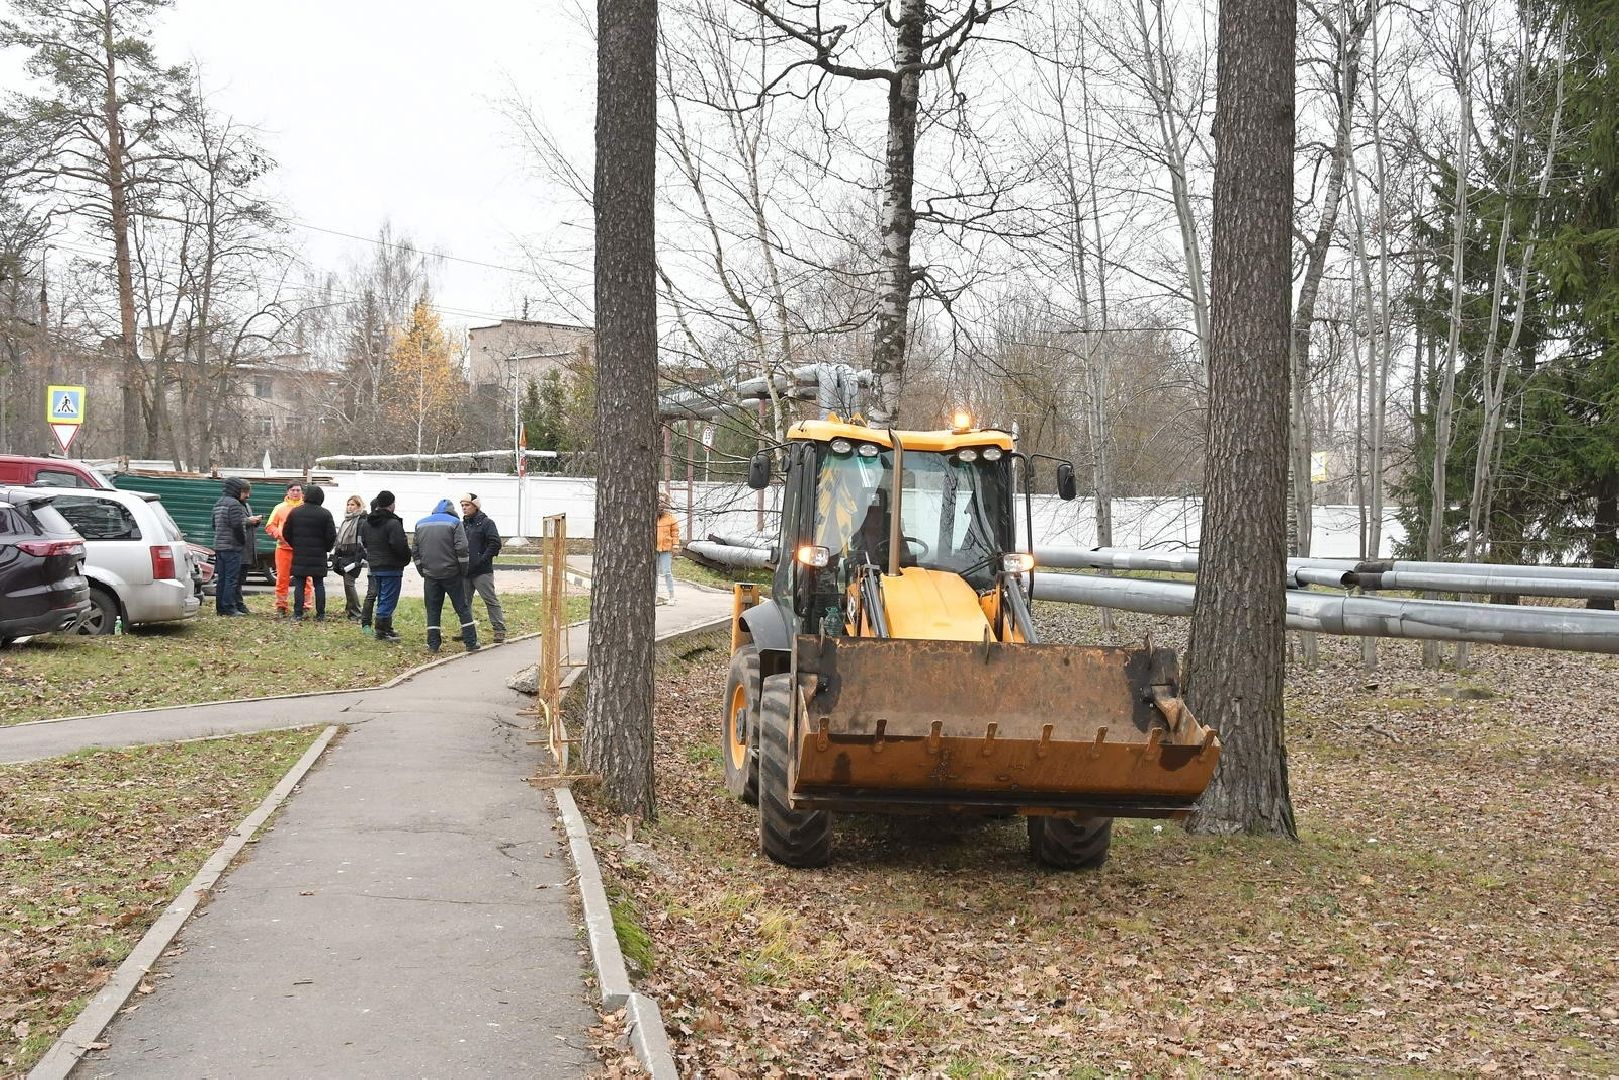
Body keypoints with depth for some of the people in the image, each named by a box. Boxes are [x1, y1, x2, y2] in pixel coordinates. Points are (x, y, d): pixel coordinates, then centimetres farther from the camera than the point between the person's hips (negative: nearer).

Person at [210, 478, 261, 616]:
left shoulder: (218, 504, 16)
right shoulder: (234, 504, -13)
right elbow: (237, 526, -21)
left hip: (219, 546, 9)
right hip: (233, 546, -9)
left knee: (221, 578, 10)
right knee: (232, 578, -6)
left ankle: (220, 607, 13)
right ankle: (228, 607, -6)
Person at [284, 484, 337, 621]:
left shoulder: (295, 512, 1)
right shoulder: (325, 514, -6)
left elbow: (286, 533, 4)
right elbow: (332, 536, -7)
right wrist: (325, 548, 11)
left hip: (299, 555, 1)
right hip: (318, 557, -1)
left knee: (299, 585, 4)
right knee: (319, 584, 6)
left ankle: (298, 614, 0)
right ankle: (320, 615, 5)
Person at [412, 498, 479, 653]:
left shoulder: (420, 524, 11)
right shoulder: (454, 522, -4)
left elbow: (415, 551, 11)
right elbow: (461, 549, -11)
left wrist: (422, 571, 17)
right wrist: (463, 571, -2)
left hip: (430, 576, 3)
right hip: (451, 574, -3)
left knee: (433, 610, 8)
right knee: (463, 608, 4)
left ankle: (433, 644, 6)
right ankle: (471, 643, 4)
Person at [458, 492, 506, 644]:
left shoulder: (486, 523, -4)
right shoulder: (462, 524, 15)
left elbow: (495, 544, -12)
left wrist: (482, 560, -16)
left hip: (482, 571, -7)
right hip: (465, 571, 7)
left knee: (490, 600, -5)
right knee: (464, 602, 10)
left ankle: (500, 630, -2)